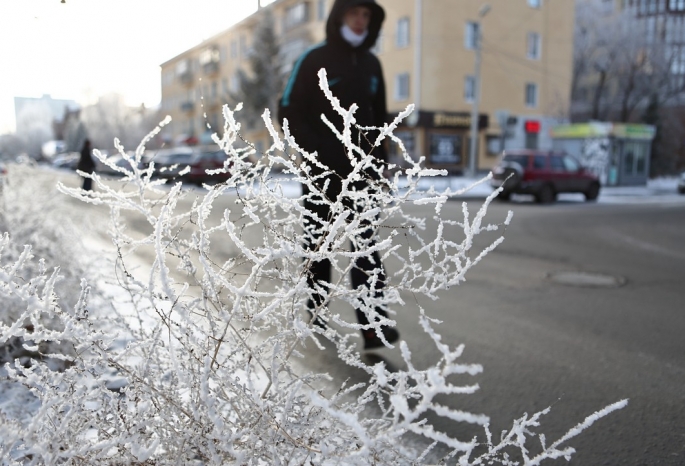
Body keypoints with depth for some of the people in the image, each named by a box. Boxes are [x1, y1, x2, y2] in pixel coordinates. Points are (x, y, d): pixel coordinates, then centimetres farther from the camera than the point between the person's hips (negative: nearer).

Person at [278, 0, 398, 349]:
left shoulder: (371, 64, 12)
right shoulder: (313, 60, -3)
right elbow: (289, 113, -7)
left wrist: (379, 163, 9)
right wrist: (320, 153, -17)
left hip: (359, 169, 3)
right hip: (320, 171, -3)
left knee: (365, 243, -8)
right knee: (318, 243, 8)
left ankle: (373, 326, -12)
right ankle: (315, 310, 24)